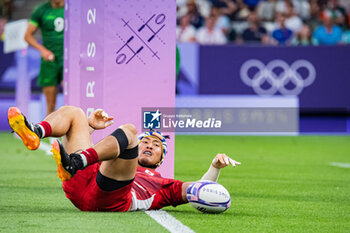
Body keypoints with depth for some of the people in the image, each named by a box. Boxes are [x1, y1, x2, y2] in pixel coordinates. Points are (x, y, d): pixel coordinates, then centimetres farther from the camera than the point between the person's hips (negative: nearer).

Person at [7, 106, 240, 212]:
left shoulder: (162, 184, 37)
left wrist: (216, 166, 8)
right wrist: (90, 127, 30)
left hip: (112, 198, -4)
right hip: (80, 188, 4)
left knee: (128, 130, -19)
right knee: (73, 112, 12)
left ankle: (74, 164, -46)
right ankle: (35, 134, -28)